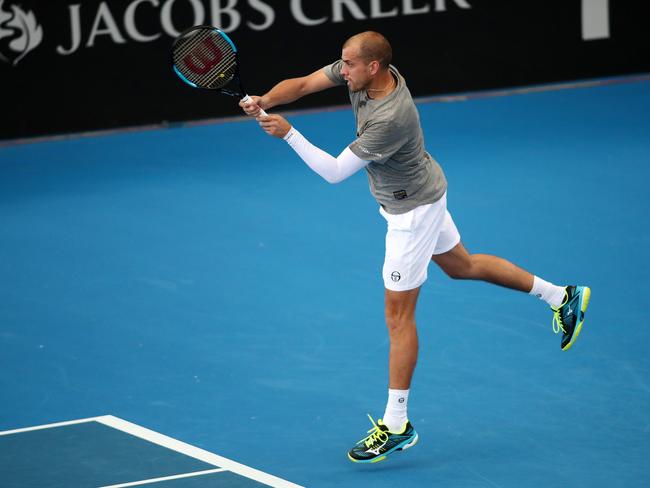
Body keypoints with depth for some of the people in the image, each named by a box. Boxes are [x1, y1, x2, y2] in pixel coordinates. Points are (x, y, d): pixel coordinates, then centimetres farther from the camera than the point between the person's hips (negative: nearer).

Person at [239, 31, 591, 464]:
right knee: (461, 265, 27)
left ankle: (396, 426, 3)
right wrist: (265, 101, -28)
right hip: (421, 194, 10)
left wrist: (288, 133, -36)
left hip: (414, 209, -9)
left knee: (398, 315, -3)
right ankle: (560, 295, 40)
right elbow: (301, 84, -10)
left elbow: (336, 172, -34)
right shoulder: (362, 72, -14)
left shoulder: (391, 119, -37)